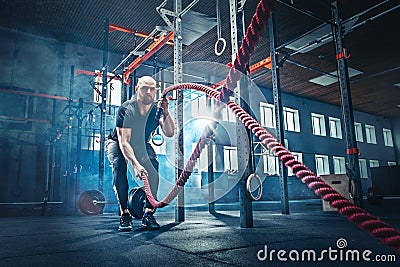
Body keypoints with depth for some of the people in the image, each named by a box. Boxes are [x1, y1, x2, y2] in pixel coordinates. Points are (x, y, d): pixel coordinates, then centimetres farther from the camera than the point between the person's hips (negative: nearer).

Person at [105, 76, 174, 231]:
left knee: (153, 165, -27)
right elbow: (123, 141, -36)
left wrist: (165, 112, -45)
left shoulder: (156, 109, -19)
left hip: (141, 145, 3)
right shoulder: (126, 109, -29)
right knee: (119, 166, -33)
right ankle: (125, 214, -24)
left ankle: (148, 213, -19)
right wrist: (135, 164, -50)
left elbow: (169, 133, -31)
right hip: (117, 143, -2)